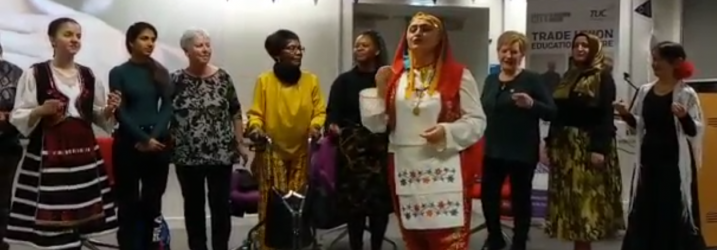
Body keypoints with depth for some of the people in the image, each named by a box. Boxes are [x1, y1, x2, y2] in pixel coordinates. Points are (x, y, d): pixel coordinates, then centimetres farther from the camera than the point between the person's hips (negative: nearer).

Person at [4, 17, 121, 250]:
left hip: (84, 154, 4)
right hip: (48, 157, -4)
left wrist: (109, 109, -6)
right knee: (51, 223, -6)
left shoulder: (88, 76, 11)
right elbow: (18, 118, -4)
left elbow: (99, 118, 15)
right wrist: (41, 111, -21)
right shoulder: (35, 74, -3)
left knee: (78, 219, 6)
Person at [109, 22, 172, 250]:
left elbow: (167, 107, 2)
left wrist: (153, 137, -12)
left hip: (158, 143, 3)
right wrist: (144, 139, -13)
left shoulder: (161, 72, 8)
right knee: (129, 203, 1)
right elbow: (120, 112, -6)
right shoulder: (118, 73, 0)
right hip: (128, 143, -3)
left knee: (153, 203, 6)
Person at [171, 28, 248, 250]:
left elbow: (235, 114, 4)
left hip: (221, 154, 0)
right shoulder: (176, 80, -1)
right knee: (193, 205, 10)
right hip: (187, 156, 1)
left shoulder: (222, 77, 0)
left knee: (221, 204, 3)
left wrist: (240, 143, 3)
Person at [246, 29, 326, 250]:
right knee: (271, 204, -5)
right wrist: (256, 127, -20)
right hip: (272, 151, -2)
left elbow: (319, 111, 5)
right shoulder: (264, 81, -2)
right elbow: (255, 113, 0)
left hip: (301, 152, 2)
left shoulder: (311, 80, 4)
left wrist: (315, 126, -14)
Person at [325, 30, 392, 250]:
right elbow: (333, 111, 0)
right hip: (353, 149, 0)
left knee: (380, 200, 1)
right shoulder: (344, 81, 8)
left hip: (381, 148, 0)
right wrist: (333, 125, -18)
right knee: (355, 200, -3)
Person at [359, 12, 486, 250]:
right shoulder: (394, 75, 9)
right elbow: (375, 125, 7)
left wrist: (448, 132, -19)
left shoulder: (458, 75, 0)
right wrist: (380, 89, -6)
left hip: (446, 171, -3)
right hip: (405, 171, 4)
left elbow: (477, 122, -2)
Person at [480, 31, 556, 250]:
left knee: (520, 199, 8)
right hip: (493, 151, 5)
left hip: (522, 153, -5)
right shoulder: (490, 80, 9)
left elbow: (552, 112, -11)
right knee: (488, 195, 10)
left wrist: (532, 104, -28)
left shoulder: (532, 79, -7)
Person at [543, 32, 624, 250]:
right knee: (569, 200, 8)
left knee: (586, 198, -5)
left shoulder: (603, 78, -4)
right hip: (565, 146, 7)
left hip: (588, 146, -7)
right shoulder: (568, 77, 16)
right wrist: (549, 141, 9)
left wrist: (599, 148, -21)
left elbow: (606, 116, -12)